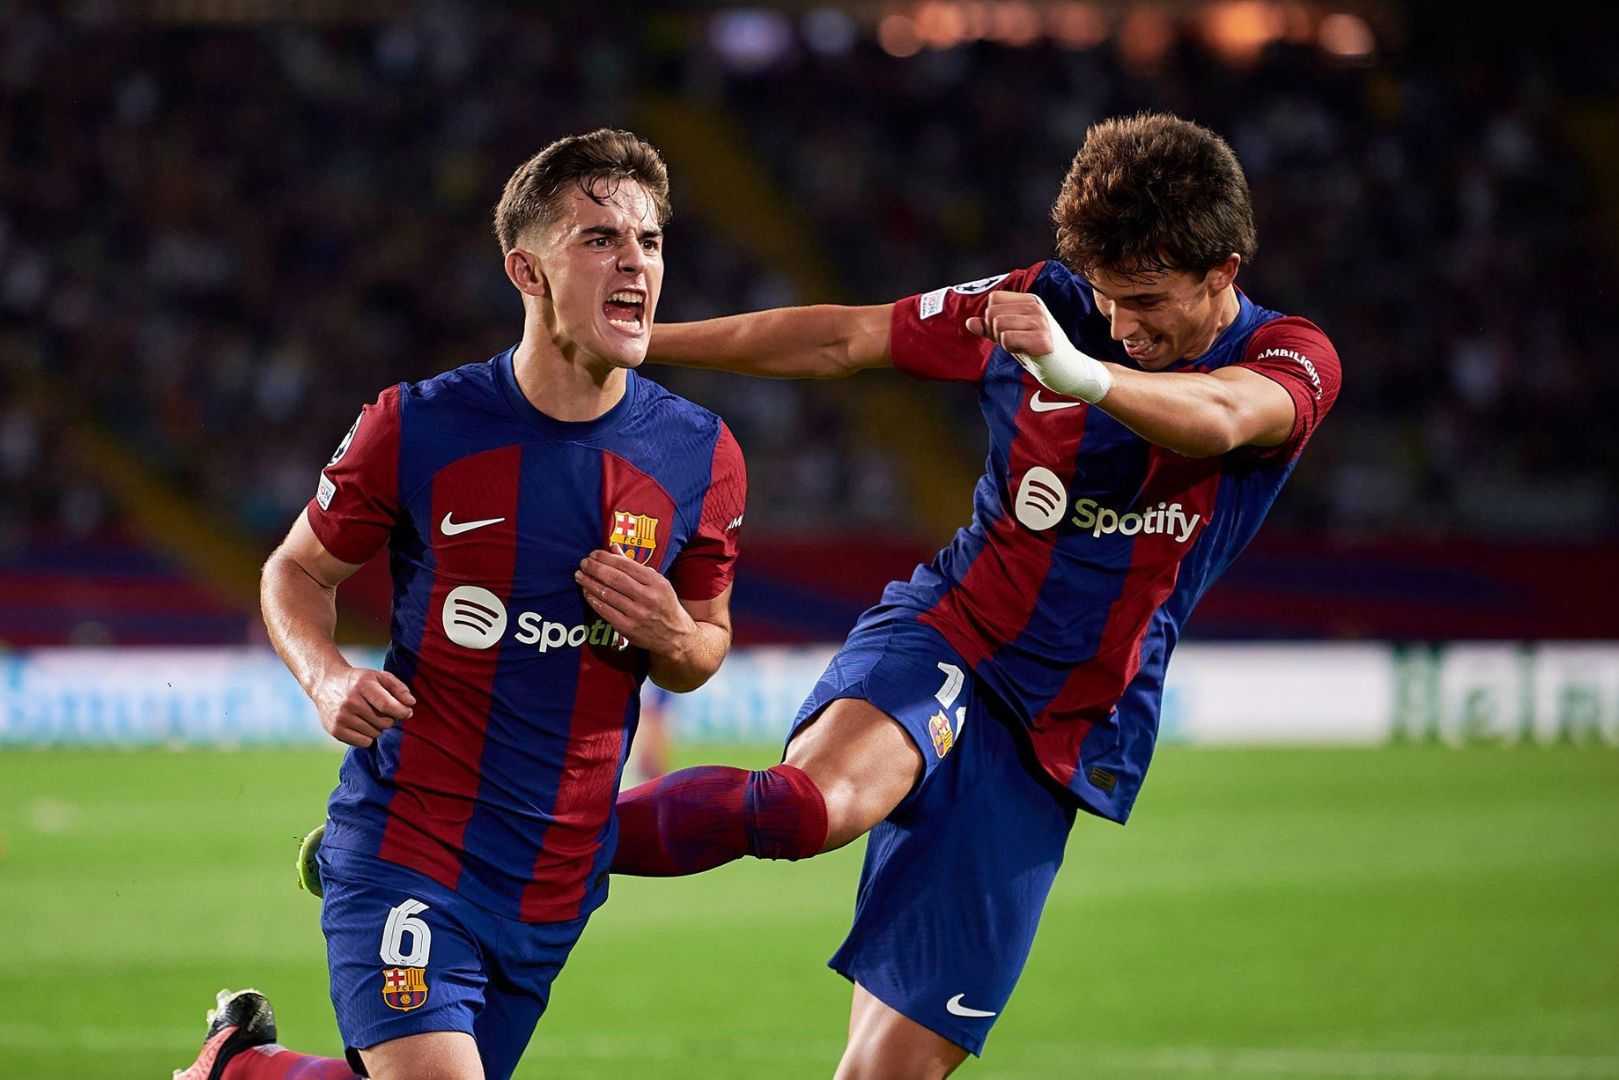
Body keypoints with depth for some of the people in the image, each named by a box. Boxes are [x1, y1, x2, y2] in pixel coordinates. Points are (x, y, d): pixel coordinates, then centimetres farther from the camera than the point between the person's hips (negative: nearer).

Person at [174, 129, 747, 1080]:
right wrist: (327, 677, -15)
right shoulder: (420, 428, -9)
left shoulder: (701, 457, -2)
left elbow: (707, 644, 13)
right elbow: (298, 572, 6)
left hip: (560, 881, 4)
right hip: (405, 858, -4)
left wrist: (672, 637, -11)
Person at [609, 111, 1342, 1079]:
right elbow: (844, 339, 9)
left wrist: (1082, 375, -51)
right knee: (815, 802, -38)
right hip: (942, 644, -1)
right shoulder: (1044, 307, -2)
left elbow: (1216, 418, -29)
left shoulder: (1290, 361, -5)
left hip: (1056, 743, 1)